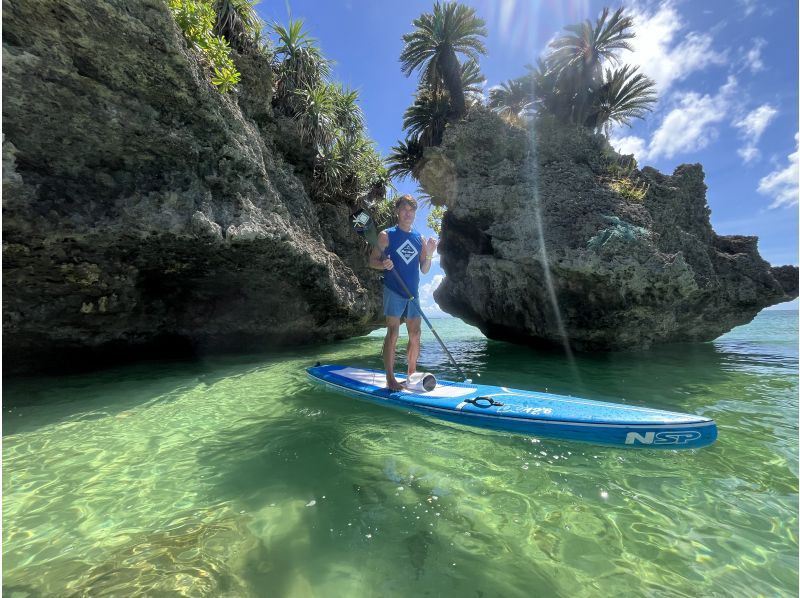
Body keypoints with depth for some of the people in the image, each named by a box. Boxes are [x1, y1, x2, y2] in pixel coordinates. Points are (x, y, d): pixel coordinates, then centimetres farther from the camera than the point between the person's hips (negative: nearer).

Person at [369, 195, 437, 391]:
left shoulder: (420, 239, 13)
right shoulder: (387, 235, 0)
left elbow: (424, 270, 13)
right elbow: (372, 261, 0)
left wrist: (429, 255, -6)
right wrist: (383, 264, -21)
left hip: (413, 293, 5)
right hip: (393, 291, -5)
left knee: (415, 334, 7)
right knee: (393, 333, -7)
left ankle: (412, 374, 22)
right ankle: (390, 378, 3)